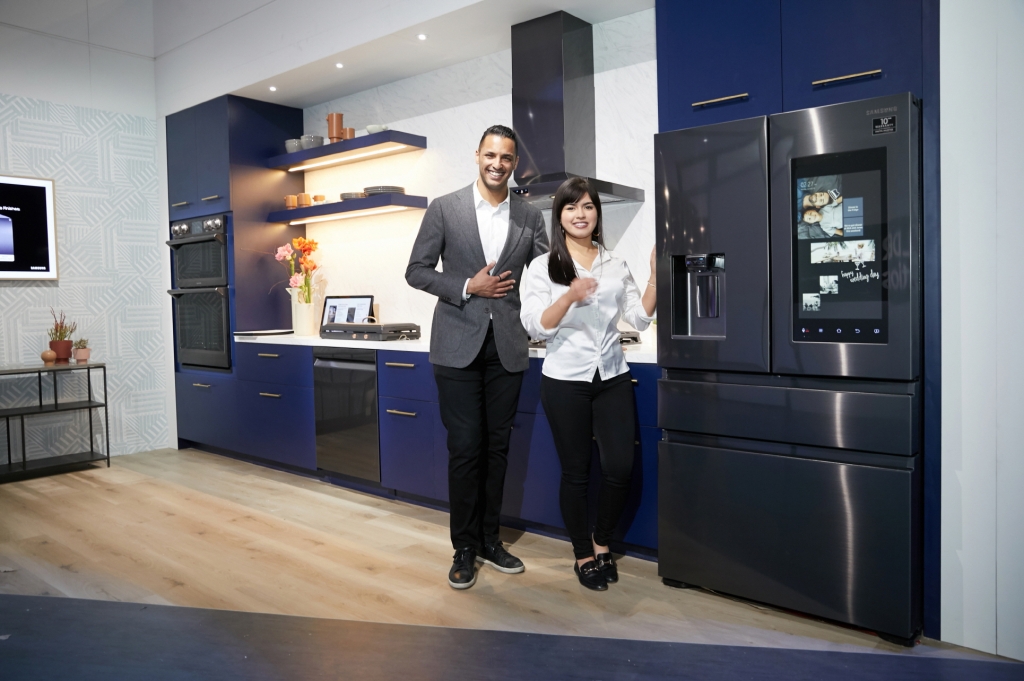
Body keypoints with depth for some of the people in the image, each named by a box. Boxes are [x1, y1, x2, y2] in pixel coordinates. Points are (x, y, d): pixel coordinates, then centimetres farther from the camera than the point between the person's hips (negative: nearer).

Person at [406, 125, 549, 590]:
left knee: (497, 446, 10)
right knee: (465, 448, -1)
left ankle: (489, 539, 25)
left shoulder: (530, 217, 8)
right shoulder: (444, 208, 1)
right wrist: (468, 287, -11)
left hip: (507, 346, 3)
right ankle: (464, 548, 15)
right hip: (458, 345, -2)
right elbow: (417, 271, 1)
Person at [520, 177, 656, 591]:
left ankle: (602, 543, 27)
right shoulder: (542, 267, -1)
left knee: (620, 467, 1)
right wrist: (570, 296, -24)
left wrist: (655, 277, -7)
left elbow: (640, 318, 5)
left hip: (613, 378, 3)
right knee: (576, 472, 6)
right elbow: (535, 326, -10)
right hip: (565, 381, -3)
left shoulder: (616, 265, 9)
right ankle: (582, 554, 25)